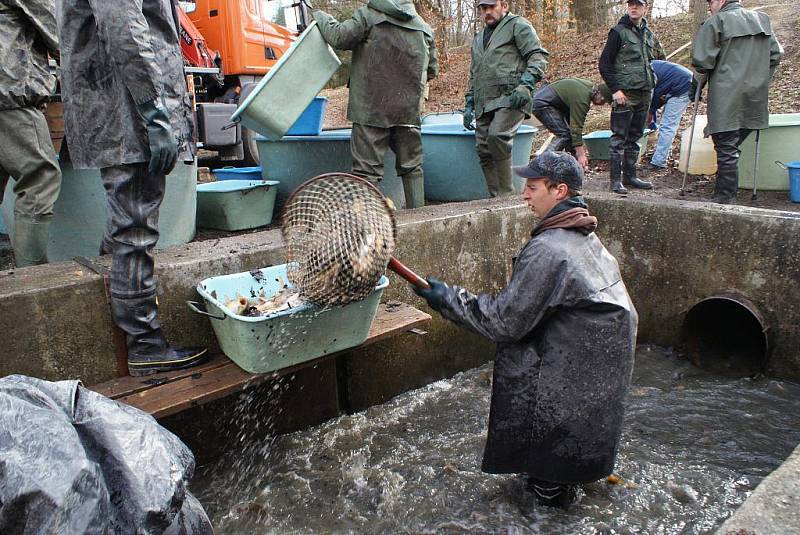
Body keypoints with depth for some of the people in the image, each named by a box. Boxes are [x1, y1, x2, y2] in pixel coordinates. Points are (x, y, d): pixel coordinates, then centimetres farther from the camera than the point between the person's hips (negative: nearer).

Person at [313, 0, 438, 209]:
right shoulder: (424, 28, 12)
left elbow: (338, 37, -10)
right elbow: (432, 70, 18)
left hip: (371, 109, -4)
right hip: (409, 111, 4)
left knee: (367, 168, -1)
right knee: (412, 167, 13)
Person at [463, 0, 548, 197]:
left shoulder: (517, 25, 7)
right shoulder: (479, 38, 29)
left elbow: (538, 56, -3)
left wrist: (526, 84, -18)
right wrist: (469, 105, 24)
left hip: (510, 98, -7)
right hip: (484, 104, 7)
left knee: (497, 136, -28)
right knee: (483, 150, -2)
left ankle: (507, 195, -20)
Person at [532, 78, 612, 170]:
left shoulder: (590, 86, 4)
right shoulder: (582, 99, -26)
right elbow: (576, 127, -26)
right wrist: (580, 155, -24)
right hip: (541, 103, -10)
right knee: (564, 134, -18)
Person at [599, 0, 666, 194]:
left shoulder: (648, 34, 14)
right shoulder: (618, 31, -4)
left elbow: (660, 58, 27)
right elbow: (604, 63, -7)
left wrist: (653, 83, 16)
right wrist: (615, 89, -14)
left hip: (644, 93, 6)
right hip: (624, 94, -6)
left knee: (634, 137, 11)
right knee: (619, 138, -6)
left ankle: (630, 176, 18)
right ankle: (616, 180, -3)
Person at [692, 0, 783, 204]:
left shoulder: (716, 22, -6)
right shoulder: (762, 20, 15)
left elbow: (701, 59, -13)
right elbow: (776, 54, 14)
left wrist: (704, 72, 7)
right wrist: (759, 77, 22)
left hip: (726, 98, -6)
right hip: (754, 98, 6)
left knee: (726, 149, -3)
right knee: (731, 147, 16)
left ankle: (725, 197, -1)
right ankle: (725, 192, 20)